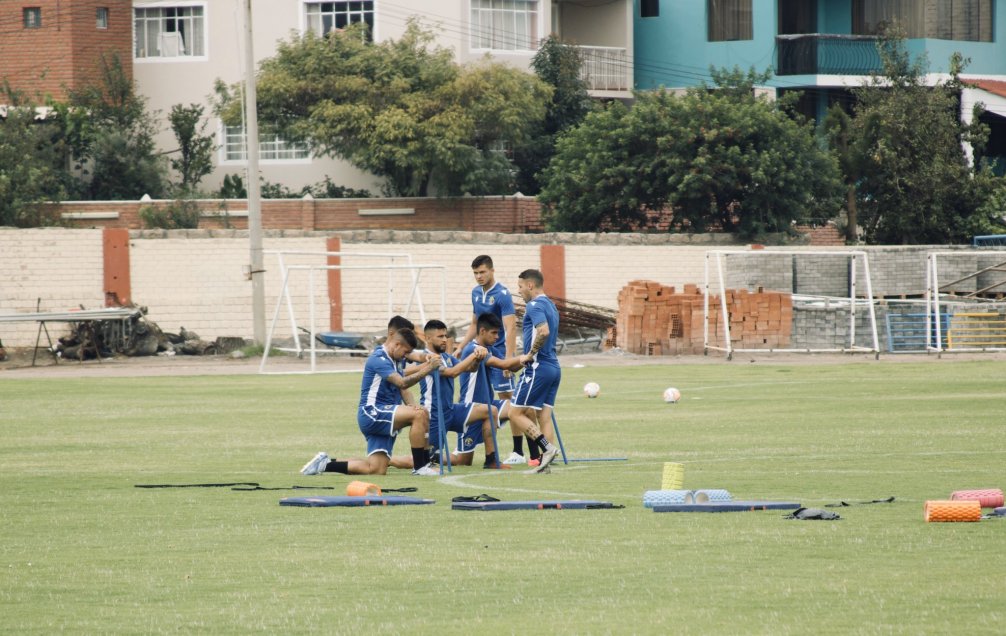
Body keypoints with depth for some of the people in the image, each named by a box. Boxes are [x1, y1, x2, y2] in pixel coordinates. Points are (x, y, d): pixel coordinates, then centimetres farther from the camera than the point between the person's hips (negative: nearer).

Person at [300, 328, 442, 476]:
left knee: (376, 470, -2)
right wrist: (427, 369, -25)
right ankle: (419, 467, -21)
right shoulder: (379, 359, -13)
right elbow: (402, 383, -25)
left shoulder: (392, 361, 17)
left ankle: (325, 464, 11)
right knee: (419, 414, -26)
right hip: (372, 413, -10)